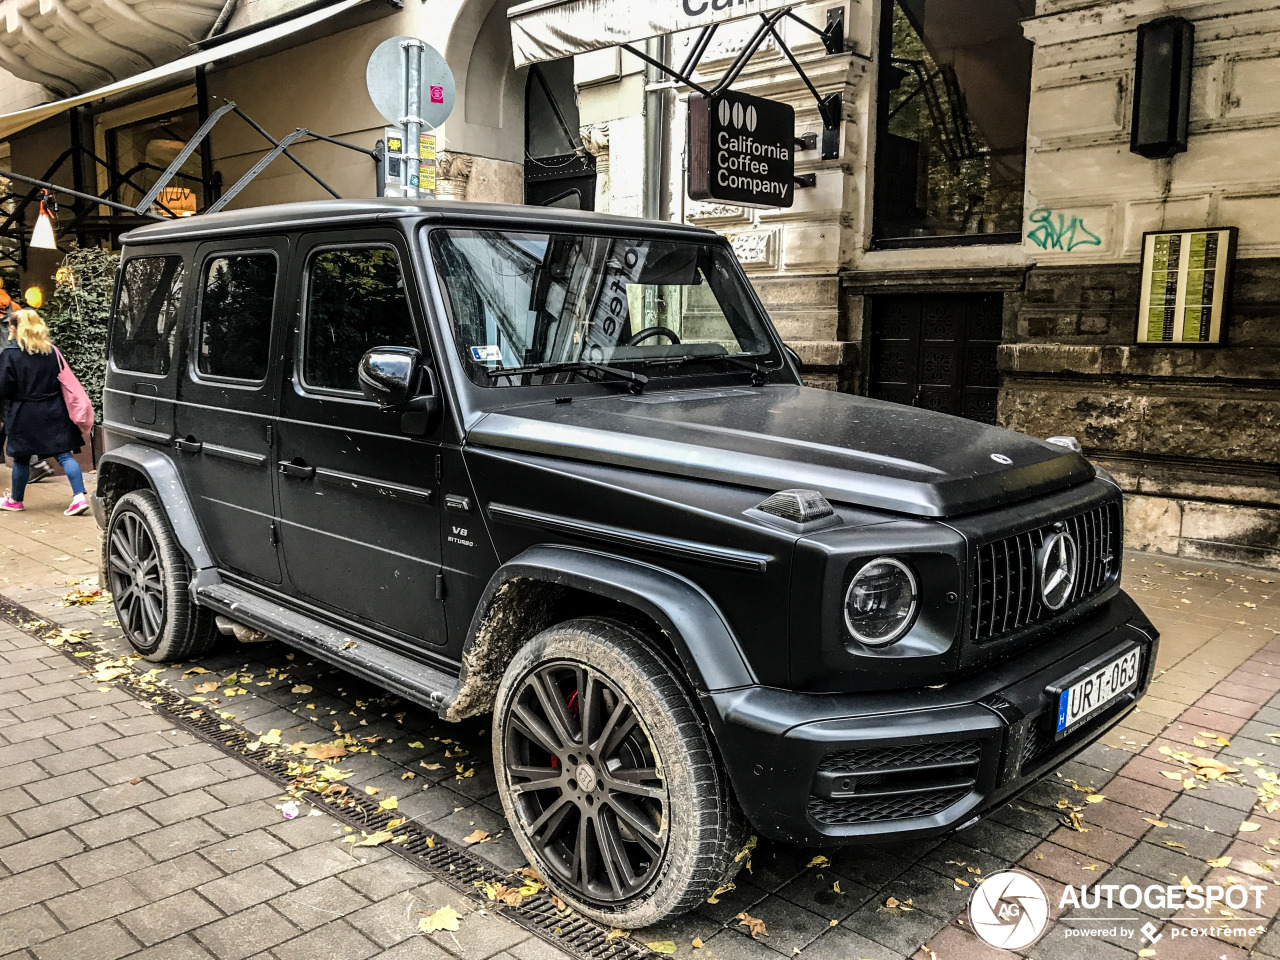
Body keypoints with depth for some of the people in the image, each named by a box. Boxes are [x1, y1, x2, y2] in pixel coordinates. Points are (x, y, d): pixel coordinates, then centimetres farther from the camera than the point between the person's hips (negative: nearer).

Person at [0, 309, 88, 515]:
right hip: (53, 411, 3)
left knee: (21, 458, 11)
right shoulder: (51, 351, 2)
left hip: (24, 415, -3)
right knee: (63, 454, 1)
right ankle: (79, 496, -10)